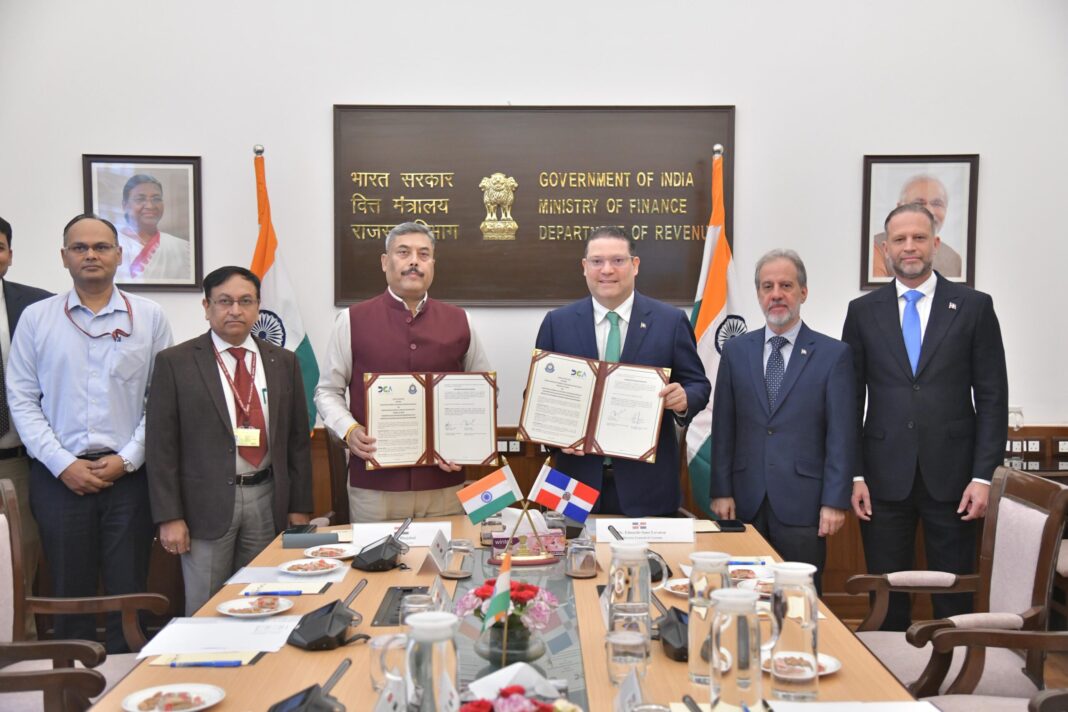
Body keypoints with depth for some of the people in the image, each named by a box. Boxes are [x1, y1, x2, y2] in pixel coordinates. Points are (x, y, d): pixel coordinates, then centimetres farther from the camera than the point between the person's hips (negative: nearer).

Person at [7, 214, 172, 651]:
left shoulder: (149, 317, 3)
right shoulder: (36, 318, 5)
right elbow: (21, 399, 2)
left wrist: (127, 459, -7)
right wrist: (64, 464, -7)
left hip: (128, 474, 0)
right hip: (59, 477, 1)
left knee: (129, 594, 3)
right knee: (70, 594, 7)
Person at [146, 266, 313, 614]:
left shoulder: (283, 362, 8)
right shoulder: (175, 363, -2)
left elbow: (298, 439, 10)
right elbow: (161, 445, -4)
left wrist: (299, 507, 6)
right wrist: (169, 517, -9)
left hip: (268, 502, 3)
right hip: (207, 504, -3)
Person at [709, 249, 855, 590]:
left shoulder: (834, 354, 0)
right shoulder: (736, 351, 8)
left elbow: (841, 434, -3)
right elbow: (723, 428, 7)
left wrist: (835, 501, -8)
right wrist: (721, 491, 2)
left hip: (802, 503, -2)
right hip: (746, 502, 2)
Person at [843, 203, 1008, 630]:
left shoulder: (974, 306, 2)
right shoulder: (863, 312, 6)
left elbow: (992, 398, 1)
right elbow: (851, 400, 6)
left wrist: (983, 476, -6)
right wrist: (854, 475, -1)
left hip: (952, 476, -1)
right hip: (886, 478, 1)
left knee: (955, 598, 7)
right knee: (886, 598, 9)